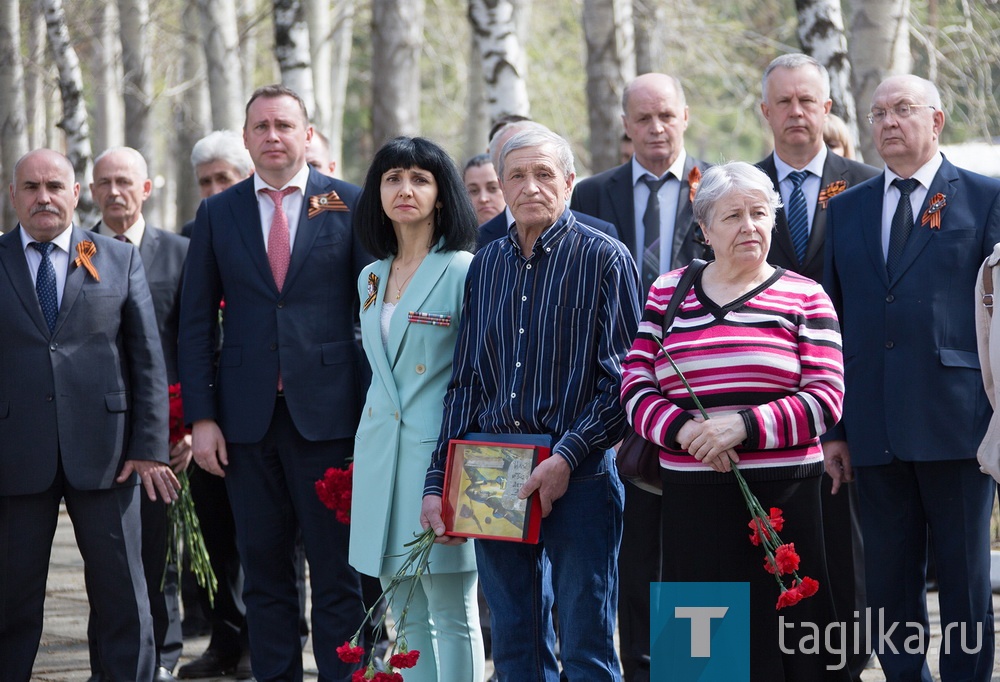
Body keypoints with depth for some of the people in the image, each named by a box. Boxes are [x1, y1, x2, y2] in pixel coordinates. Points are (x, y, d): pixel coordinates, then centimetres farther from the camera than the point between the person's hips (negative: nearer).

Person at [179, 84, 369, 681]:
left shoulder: (349, 204, 2)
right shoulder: (218, 213, 9)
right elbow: (197, 323, 9)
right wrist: (202, 417, 1)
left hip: (327, 413, -2)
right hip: (247, 418, 2)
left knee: (337, 567, 0)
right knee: (264, 568, 7)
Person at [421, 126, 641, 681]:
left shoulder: (604, 258, -2)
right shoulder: (486, 266, 13)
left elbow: (622, 379, -7)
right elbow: (465, 382, 15)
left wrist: (567, 457, -17)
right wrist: (437, 482, 8)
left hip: (579, 475, -5)